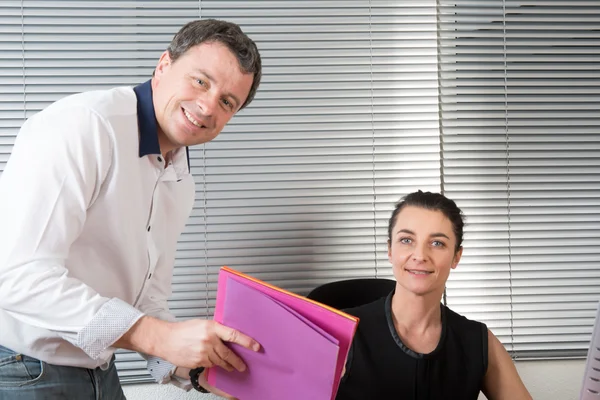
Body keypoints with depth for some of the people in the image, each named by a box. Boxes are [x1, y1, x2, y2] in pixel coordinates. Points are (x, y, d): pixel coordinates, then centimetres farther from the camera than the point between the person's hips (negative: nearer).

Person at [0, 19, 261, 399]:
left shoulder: (181, 183, 6)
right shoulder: (82, 125, -20)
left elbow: (145, 302, 11)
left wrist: (196, 365, -7)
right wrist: (159, 336, -30)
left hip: (96, 368, 8)